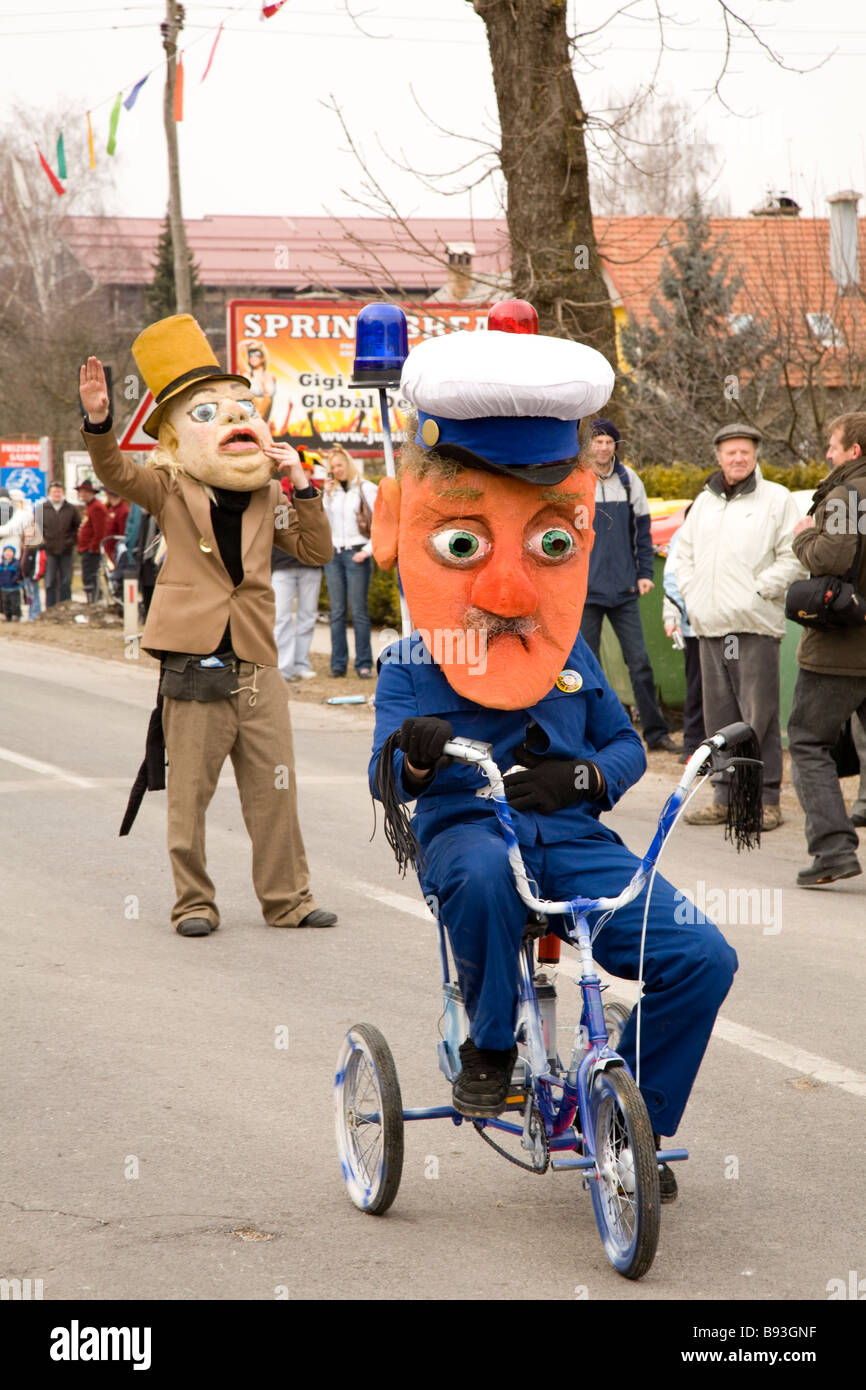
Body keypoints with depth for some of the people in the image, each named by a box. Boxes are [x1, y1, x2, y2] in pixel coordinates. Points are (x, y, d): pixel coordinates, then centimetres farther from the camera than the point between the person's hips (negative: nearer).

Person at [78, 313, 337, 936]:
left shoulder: (267, 498, 9)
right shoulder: (170, 491, -1)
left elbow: (316, 551, 9)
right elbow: (117, 472, -17)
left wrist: (303, 487, -3)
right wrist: (98, 421, -35)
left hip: (257, 668, 3)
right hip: (193, 669, -3)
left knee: (274, 792, 7)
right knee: (189, 792, 3)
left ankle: (287, 898, 18)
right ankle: (194, 902, 15)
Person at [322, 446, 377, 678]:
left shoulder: (365, 489, -1)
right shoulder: (330, 490, 14)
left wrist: (368, 549, -10)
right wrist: (326, 495, 0)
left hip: (356, 554, -5)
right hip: (333, 553, 5)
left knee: (359, 611, -5)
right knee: (337, 612, 4)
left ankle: (364, 664, -2)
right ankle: (338, 664, 6)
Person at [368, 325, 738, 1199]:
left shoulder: (572, 658, 14)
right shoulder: (410, 667, 3)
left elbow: (626, 745, 19)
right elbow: (388, 781, -7)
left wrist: (586, 776, -5)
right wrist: (412, 758, -32)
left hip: (573, 840, 4)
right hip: (465, 832, -3)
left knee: (701, 958, -16)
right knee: (483, 873, -43)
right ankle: (490, 1048, -16)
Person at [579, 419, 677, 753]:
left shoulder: (629, 480, 7)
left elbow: (641, 529, 14)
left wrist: (645, 573, 5)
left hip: (624, 589, 2)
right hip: (585, 590, -2)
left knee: (639, 662, 1)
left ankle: (656, 732, 5)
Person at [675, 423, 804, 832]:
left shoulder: (776, 498, 1)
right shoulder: (704, 502, 17)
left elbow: (792, 556, -5)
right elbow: (684, 550, 25)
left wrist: (760, 591, -12)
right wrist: (691, 594, 11)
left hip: (755, 625, -5)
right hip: (711, 626, 6)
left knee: (760, 714, -6)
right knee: (719, 715, 8)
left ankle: (767, 799, -2)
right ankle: (726, 795, 15)